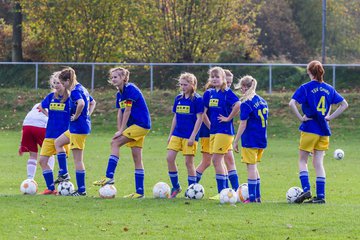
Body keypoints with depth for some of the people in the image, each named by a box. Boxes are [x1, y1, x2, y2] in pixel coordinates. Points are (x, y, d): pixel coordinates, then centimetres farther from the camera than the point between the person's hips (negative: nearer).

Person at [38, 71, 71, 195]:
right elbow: (41, 107, 24)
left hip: (63, 134, -6)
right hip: (50, 134, 6)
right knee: (43, 160, 2)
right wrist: (48, 115, 13)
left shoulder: (69, 97, -9)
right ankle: (50, 188, 9)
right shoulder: (51, 97, 6)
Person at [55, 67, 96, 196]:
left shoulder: (75, 91, -17)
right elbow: (93, 102, 26)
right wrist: (88, 114, 14)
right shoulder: (82, 89, 13)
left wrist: (76, 116, -21)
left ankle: (81, 190, -1)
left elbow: (81, 104, -36)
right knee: (58, 143, 26)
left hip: (78, 127, -10)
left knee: (78, 159, -4)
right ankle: (63, 173, 22)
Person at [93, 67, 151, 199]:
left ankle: (109, 177, -18)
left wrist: (121, 131, -13)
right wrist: (120, 131, 2)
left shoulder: (130, 89, -14)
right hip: (134, 126, 9)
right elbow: (120, 113, 13)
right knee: (137, 159, 6)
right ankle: (140, 191, 5)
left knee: (115, 143, -15)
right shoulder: (119, 94, 14)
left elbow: (127, 111, -15)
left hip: (141, 125, -9)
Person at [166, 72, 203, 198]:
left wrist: (193, 136, -15)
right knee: (170, 158, -4)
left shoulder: (197, 99, -8)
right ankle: (175, 187, 10)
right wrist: (170, 134, 15)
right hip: (177, 134, 6)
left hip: (190, 135, -6)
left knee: (189, 162, -3)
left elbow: (199, 118, -10)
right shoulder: (178, 98, 10)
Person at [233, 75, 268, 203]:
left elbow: (243, 124, -14)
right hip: (262, 139, 7)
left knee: (251, 167, -2)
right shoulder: (263, 101, 10)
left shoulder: (246, 103, -13)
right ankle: (257, 196, 17)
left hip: (250, 140, -7)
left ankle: (252, 197, -1)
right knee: (254, 167, 17)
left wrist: (236, 141, -8)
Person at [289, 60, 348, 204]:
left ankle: (306, 189, -10)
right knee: (318, 162, 7)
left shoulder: (305, 88, -7)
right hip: (324, 130, 4)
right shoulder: (329, 89, 8)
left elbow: (292, 103, -20)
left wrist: (301, 118, -11)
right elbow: (344, 104, 13)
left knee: (302, 160, 7)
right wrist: (330, 117, 9)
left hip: (310, 129, -4)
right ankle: (320, 196, 2)